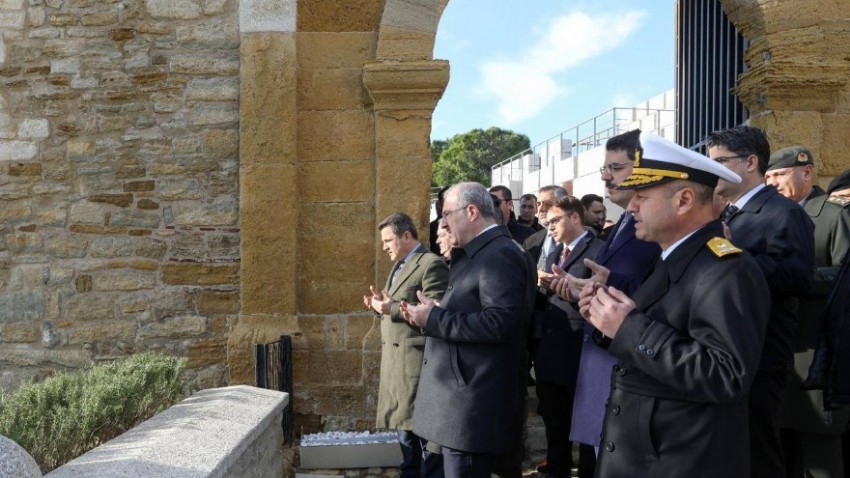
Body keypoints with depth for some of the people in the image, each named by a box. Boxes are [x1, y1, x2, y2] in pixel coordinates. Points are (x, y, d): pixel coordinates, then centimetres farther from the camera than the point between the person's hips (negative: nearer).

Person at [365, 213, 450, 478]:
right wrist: (382, 305, 5)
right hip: (396, 358, 10)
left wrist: (392, 308, -23)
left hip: (417, 359, -10)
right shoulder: (398, 267, 18)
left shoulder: (431, 264, -13)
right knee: (405, 423, 18)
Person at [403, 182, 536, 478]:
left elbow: (498, 323, -27)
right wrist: (430, 315, 3)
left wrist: (433, 318, -21)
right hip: (464, 398, 10)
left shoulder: (500, 254, -17)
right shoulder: (475, 254, 16)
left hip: (474, 404, -10)